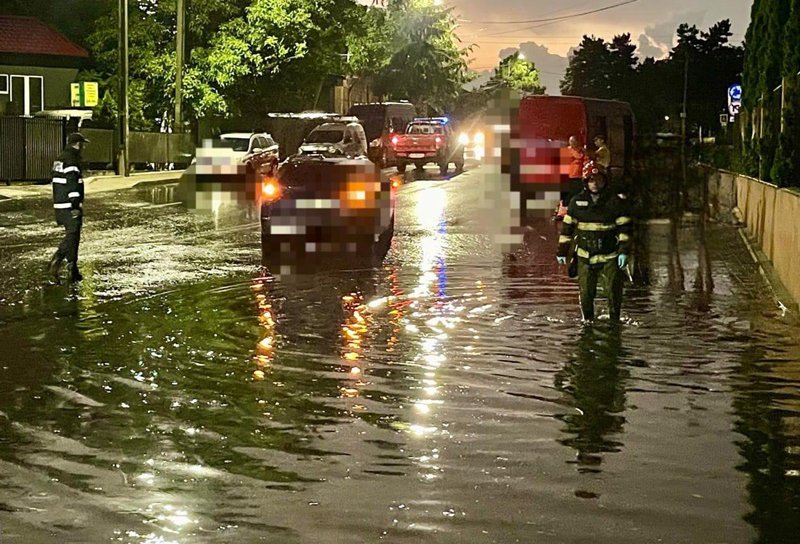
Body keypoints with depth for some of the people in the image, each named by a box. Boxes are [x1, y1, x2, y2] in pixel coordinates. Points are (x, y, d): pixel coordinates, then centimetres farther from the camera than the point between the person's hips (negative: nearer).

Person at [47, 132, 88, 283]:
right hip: (70, 206, -10)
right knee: (72, 236, -9)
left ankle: (73, 271, 15)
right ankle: (55, 263, -21)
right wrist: (76, 205, -21)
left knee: (72, 236, 14)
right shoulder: (72, 159, -15)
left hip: (60, 204, 10)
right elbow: (72, 183, -21)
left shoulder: (60, 159, 17)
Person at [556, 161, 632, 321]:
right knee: (586, 293, 4)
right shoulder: (577, 202, 3)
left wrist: (623, 251, -11)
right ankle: (587, 320, 22)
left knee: (614, 292, -4)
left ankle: (614, 320, 13)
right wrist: (562, 251, 6)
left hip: (610, 256, -2)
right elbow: (567, 227, 8)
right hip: (585, 256, 2)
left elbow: (624, 228, -3)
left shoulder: (616, 202, -3)